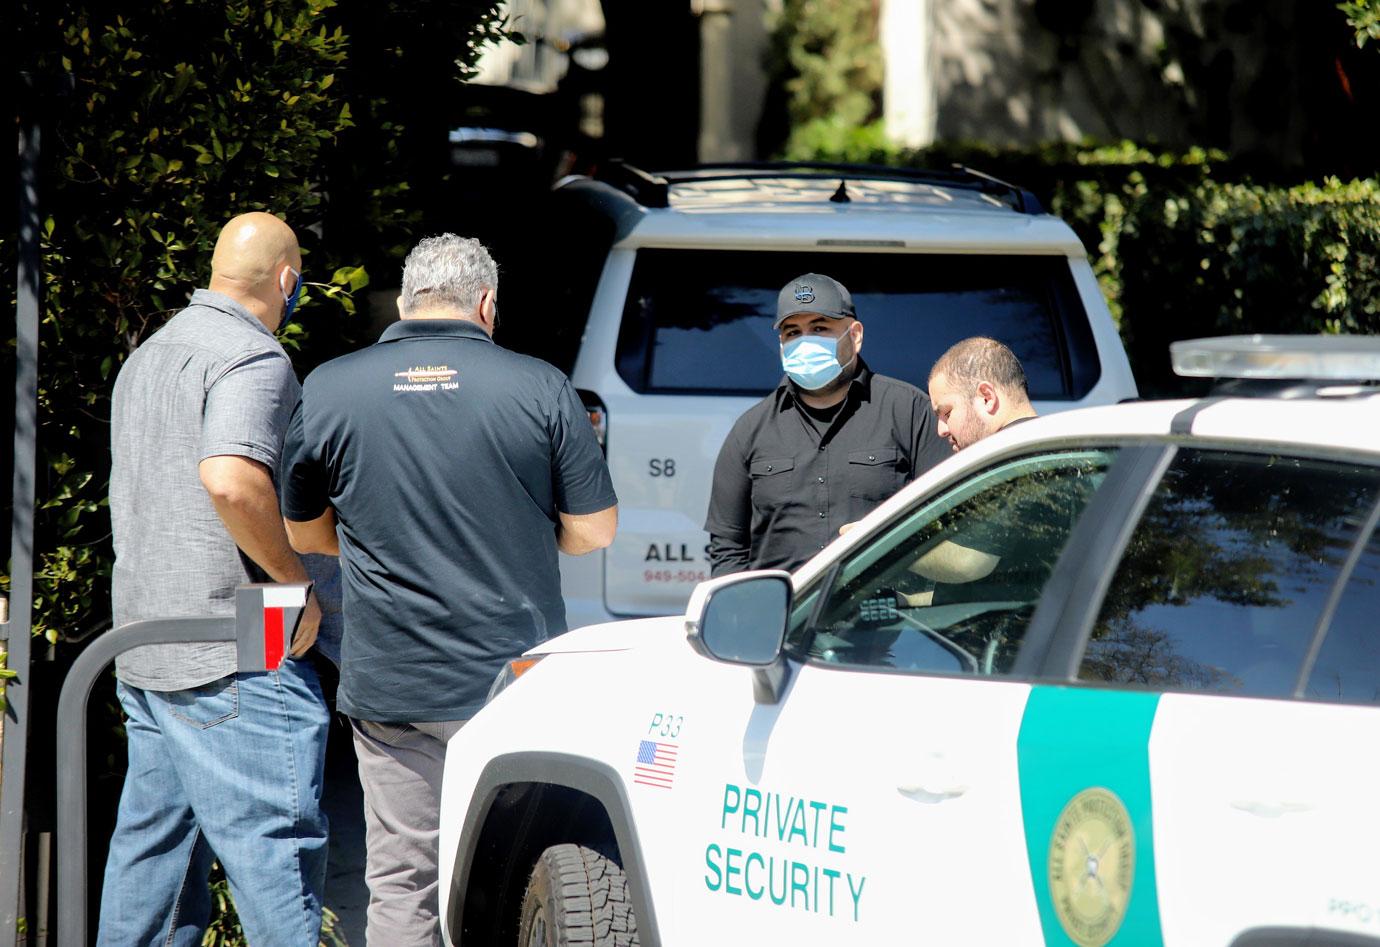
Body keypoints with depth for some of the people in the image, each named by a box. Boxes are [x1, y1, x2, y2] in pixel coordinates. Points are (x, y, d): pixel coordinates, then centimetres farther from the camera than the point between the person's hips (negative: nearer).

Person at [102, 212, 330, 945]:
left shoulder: (148, 357, 21)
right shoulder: (251, 357, -11)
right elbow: (231, 478, -28)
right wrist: (296, 581, -17)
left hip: (142, 652, 9)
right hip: (231, 657, -9)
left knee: (151, 847, 12)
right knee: (276, 845, -10)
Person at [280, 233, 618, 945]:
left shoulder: (328, 390, 0)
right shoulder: (539, 388, -4)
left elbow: (300, 533, 11)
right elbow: (592, 531, 0)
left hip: (387, 681, 1)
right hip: (512, 675, -1)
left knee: (400, 885, 6)